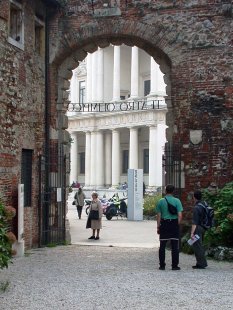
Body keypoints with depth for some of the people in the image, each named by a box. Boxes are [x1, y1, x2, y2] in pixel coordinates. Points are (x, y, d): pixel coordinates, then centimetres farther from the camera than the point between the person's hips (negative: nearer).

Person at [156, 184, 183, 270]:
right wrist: (177, 225, 3)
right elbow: (180, 215, -8)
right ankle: (174, 265, 5)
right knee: (175, 246, 4)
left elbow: (158, 216, 1)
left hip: (164, 224, 1)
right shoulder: (177, 201, -4)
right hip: (174, 224, -1)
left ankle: (162, 265, 9)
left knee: (162, 246, 8)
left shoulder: (160, 201, 0)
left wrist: (158, 227, 7)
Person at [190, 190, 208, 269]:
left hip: (198, 228, -9)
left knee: (197, 246, -4)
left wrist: (192, 233, -21)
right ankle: (201, 263, 21)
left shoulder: (196, 207, -18)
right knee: (199, 246, 16)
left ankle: (201, 264, -3)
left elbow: (195, 222, -21)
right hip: (203, 228, 9)